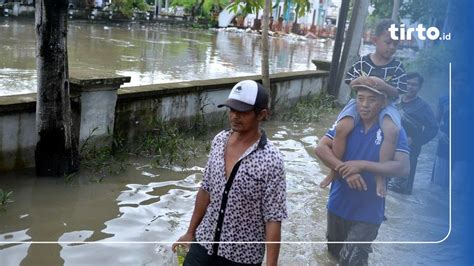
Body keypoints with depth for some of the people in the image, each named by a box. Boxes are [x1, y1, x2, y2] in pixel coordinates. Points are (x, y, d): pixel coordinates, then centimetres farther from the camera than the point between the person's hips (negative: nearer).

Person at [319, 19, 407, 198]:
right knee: (342, 128, -28)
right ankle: (334, 171, -10)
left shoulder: (397, 67, 1)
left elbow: (397, 93, -3)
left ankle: (380, 175, -21)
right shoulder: (363, 62, 2)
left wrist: (383, 85, -23)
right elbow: (350, 84, 6)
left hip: (384, 104, 0)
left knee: (392, 131, -34)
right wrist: (359, 80, -17)